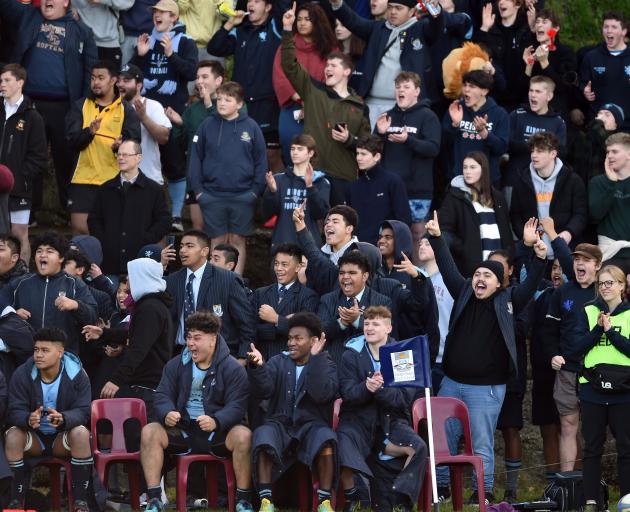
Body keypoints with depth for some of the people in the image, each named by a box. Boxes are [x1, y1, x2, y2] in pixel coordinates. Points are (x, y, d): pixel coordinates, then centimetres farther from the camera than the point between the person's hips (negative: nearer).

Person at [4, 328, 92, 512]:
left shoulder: (77, 375, -13)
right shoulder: (22, 374, -11)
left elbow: (83, 412, -19)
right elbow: (15, 411, -15)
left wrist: (63, 419, -43)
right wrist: (28, 419, -42)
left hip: (63, 438, -1)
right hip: (34, 437, 1)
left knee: (81, 432, -34)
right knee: (13, 435, -31)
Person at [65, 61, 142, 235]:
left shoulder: (126, 110, 5)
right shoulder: (80, 106, 8)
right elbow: (72, 140, -1)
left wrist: (120, 146, -22)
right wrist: (89, 132, -20)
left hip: (114, 180, -1)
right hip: (83, 177, 1)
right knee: (80, 229, -5)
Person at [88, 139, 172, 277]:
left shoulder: (154, 190, 6)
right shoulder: (105, 189, 16)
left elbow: (164, 221, 3)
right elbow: (94, 219, 16)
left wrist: (145, 242, -7)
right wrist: (102, 243, 1)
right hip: (110, 259, 3)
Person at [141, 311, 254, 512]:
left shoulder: (232, 369, -2)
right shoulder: (176, 365, 9)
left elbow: (236, 405, -11)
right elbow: (162, 396, 4)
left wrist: (216, 421, -32)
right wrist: (167, 414, -22)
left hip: (217, 433, -3)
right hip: (183, 430, 3)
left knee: (243, 435, -34)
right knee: (149, 431, -24)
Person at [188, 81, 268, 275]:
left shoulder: (250, 127, -1)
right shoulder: (207, 126, 1)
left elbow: (261, 161, 2)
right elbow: (196, 158, 4)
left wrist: (256, 190, -4)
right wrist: (198, 189, -2)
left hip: (243, 195, -1)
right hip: (212, 196, 1)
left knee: (238, 241, 6)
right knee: (218, 241, 6)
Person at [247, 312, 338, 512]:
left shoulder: (325, 365, 8)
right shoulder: (279, 362, 15)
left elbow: (322, 394, -14)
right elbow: (262, 391, -3)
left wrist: (315, 357, -16)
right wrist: (258, 366, -21)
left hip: (311, 425, -1)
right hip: (280, 424, 1)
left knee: (325, 437, -35)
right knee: (263, 434, -33)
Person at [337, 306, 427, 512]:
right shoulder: (352, 355, 3)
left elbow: (405, 398, -5)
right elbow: (348, 394, -6)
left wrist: (380, 389, -23)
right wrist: (366, 387, -27)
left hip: (391, 419, 1)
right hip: (359, 419, -1)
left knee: (418, 448, -26)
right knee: (342, 443, -31)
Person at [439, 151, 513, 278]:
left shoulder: (497, 197, 15)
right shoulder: (455, 197, 2)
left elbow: (506, 230, 16)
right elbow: (445, 231, -5)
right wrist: (464, 251, -18)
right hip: (469, 266, -4)